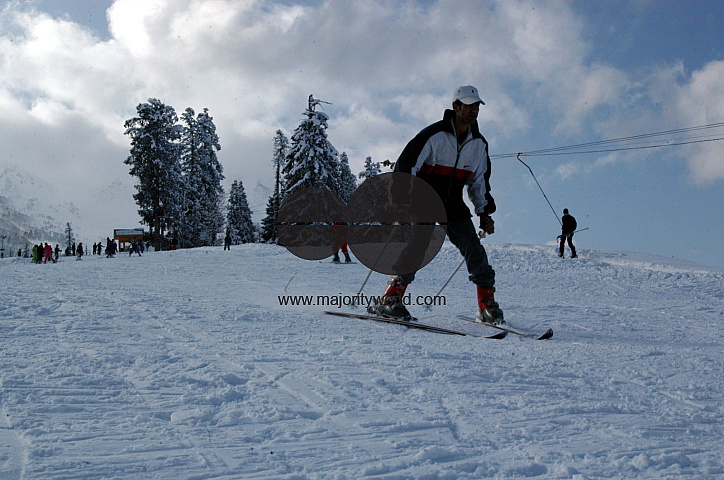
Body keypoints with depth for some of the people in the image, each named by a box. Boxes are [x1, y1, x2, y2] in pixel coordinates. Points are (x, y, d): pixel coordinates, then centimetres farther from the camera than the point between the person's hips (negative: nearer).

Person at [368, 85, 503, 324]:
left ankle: (487, 306, 1)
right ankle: (389, 300, -16)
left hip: (454, 206, 5)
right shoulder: (434, 134, -11)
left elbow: (480, 181, 19)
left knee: (474, 250, -6)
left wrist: (484, 212, 12)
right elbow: (405, 165, -12)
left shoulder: (479, 144, 8)